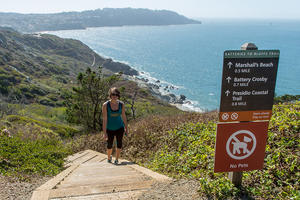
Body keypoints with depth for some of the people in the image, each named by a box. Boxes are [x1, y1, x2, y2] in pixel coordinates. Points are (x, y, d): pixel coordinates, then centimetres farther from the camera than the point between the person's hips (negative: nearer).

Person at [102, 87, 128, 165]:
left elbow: (124, 116, 2)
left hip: (119, 127, 2)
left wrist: (126, 128, 8)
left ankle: (116, 159, 24)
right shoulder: (105, 105, -19)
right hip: (110, 129, -1)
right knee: (109, 145, 12)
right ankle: (109, 157, 43)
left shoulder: (121, 104, -10)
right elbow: (104, 119, -17)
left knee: (119, 144, 0)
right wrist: (104, 133, -17)